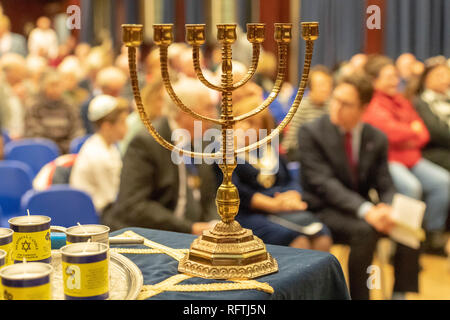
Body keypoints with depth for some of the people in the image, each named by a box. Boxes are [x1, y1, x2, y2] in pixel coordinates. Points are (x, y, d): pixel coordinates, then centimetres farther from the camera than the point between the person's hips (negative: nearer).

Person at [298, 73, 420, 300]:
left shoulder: (377, 139, 5)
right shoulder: (310, 133, -9)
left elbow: (385, 186, 5)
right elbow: (323, 183, -17)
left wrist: (386, 210, -20)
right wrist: (366, 210, -30)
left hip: (364, 210, 5)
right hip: (323, 211, -5)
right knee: (365, 230, -32)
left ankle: (400, 294, -5)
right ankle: (358, 295, -17)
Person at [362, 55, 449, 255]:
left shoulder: (401, 100, 21)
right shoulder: (371, 104, -6)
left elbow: (423, 133, 18)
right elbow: (392, 132, -19)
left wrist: (412, 139, -6)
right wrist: (413, 130, 1)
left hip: (410, 158, 8)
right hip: (386, 161, -8)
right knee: (411, 186, -33)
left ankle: (433, 234, 0)